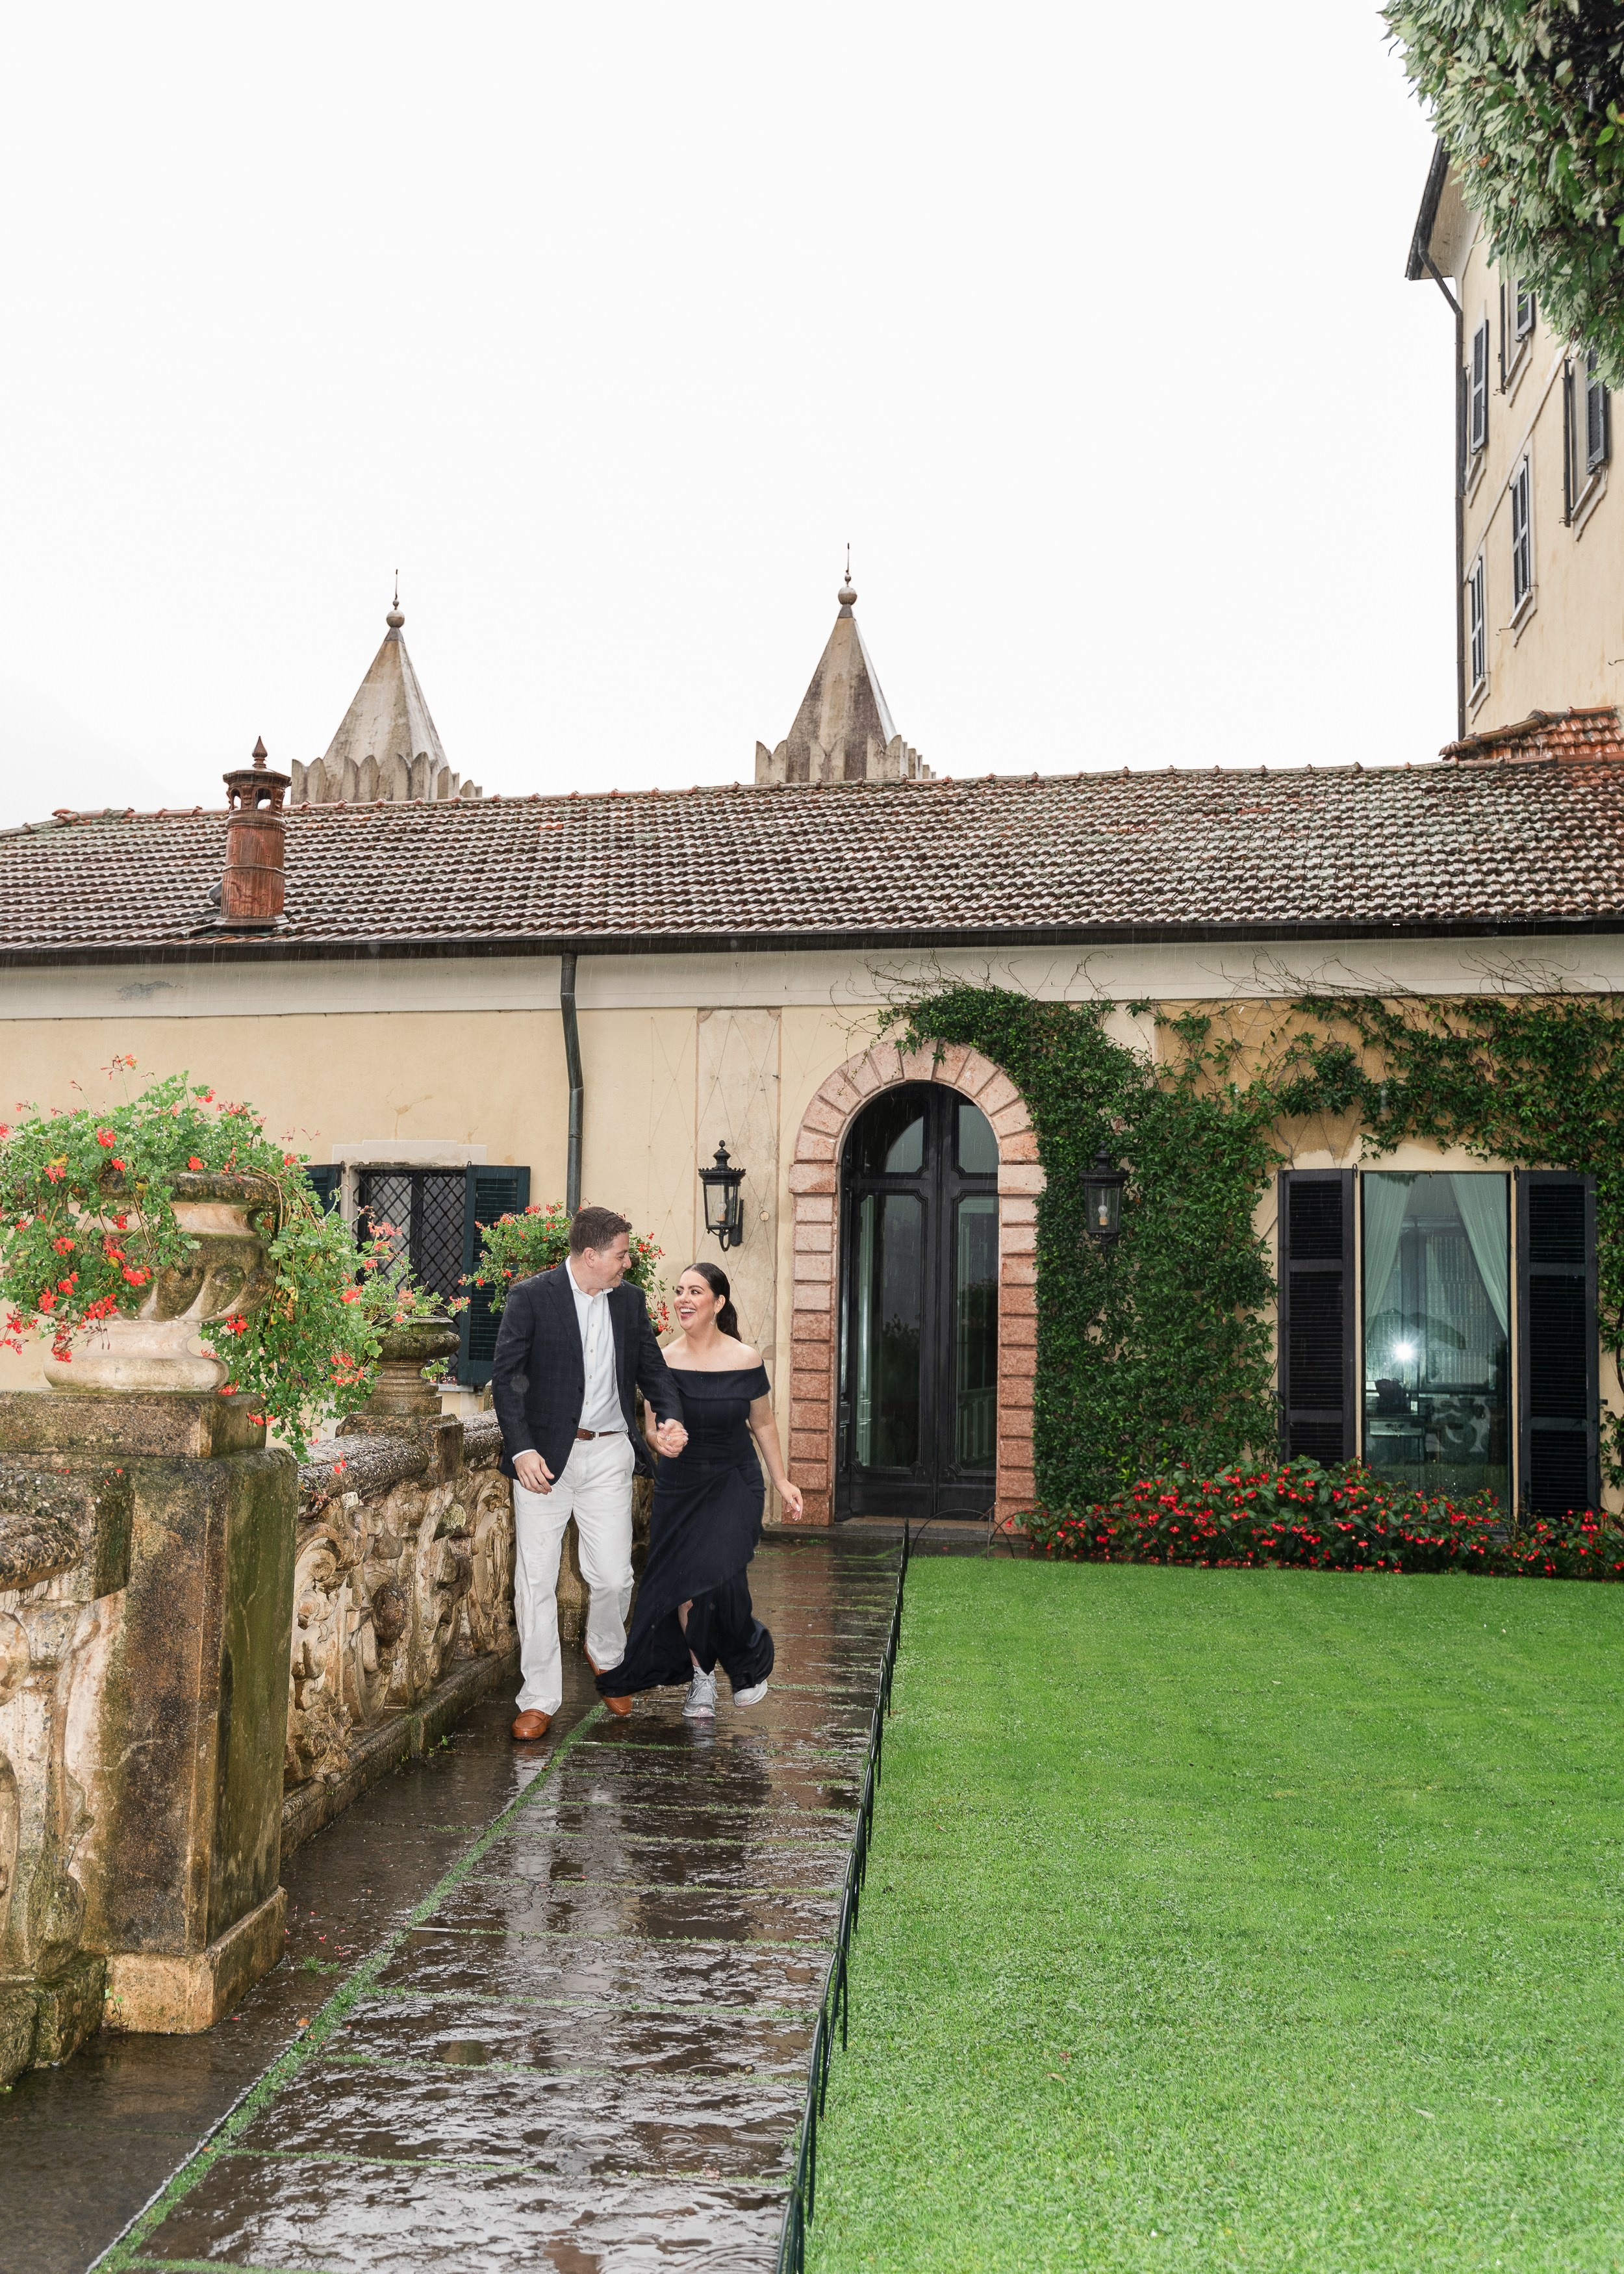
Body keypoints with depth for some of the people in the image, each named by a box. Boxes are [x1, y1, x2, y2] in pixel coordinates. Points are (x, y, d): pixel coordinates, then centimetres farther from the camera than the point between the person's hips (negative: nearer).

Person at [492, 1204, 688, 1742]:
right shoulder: (531, 1297, -7)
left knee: (613, 1576, 3)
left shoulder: (630, 1301, 8)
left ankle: (606, 1655, 34)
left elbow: (651, 1368, 15)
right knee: (536, 1579, 1)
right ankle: (539, 1698, 13)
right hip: (544, 1457, -3)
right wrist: (521, 1449, -19)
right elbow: (505, 1377, -9)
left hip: (608, 1455, 3)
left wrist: (671, 1417, -6)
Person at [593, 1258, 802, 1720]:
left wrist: (781, 1481, 8)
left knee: (720, 1574, -17)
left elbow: (763, 1424, 5)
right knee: (682, 1583, 0)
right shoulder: (665, 1361, -7)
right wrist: (662, 1438, -25)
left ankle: (752, 1662, 11)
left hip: (734, 1483, -2)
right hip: (679, 1486, 2)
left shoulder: (745, 1360, -9)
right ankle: (701, 1676, 21)